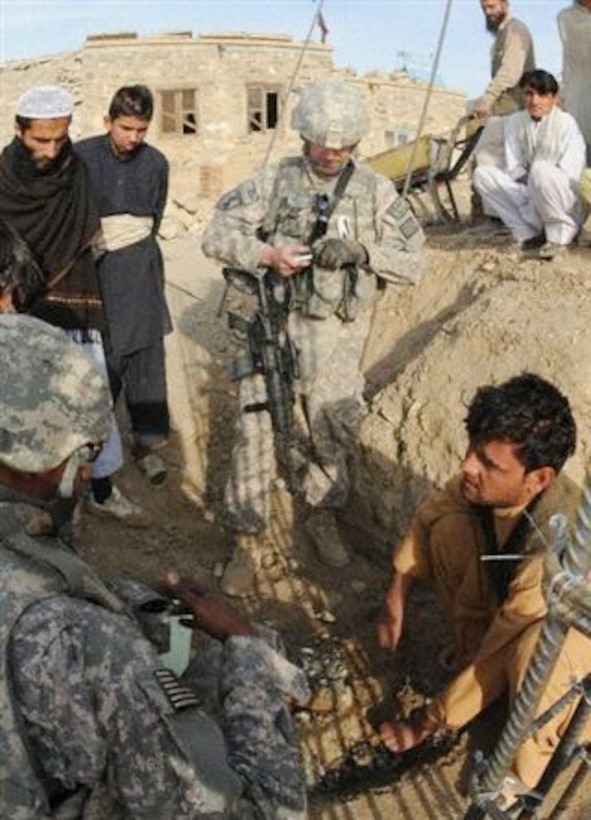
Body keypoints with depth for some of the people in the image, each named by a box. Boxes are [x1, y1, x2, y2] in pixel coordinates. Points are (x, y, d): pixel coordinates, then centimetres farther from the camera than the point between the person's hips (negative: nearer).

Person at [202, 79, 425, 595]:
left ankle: (324, 517, 38)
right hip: (275, 324, -1)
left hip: (338, 336, 1)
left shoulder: (376, 192, 1)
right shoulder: (275, 182, 0)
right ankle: (247, 539, 11)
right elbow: (217, 233, -1)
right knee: (256, 431, -3)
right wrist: (266, 254, -19)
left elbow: (412, 262, 0)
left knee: (335, 431, 12)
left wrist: (361, 251, -17)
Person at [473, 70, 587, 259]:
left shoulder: (566, 123, -10)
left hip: (566, 203, -5)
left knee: (540, 170, -36)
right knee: (481, 174, -11)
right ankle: (529, 234, -17)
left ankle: (560, 236, -15)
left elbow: (569, 175, -15)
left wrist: (533, 179, -19)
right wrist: (527, 180, -16)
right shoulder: (515, 122, 4)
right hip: (529, 197, 5)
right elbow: (513, 169, 1)